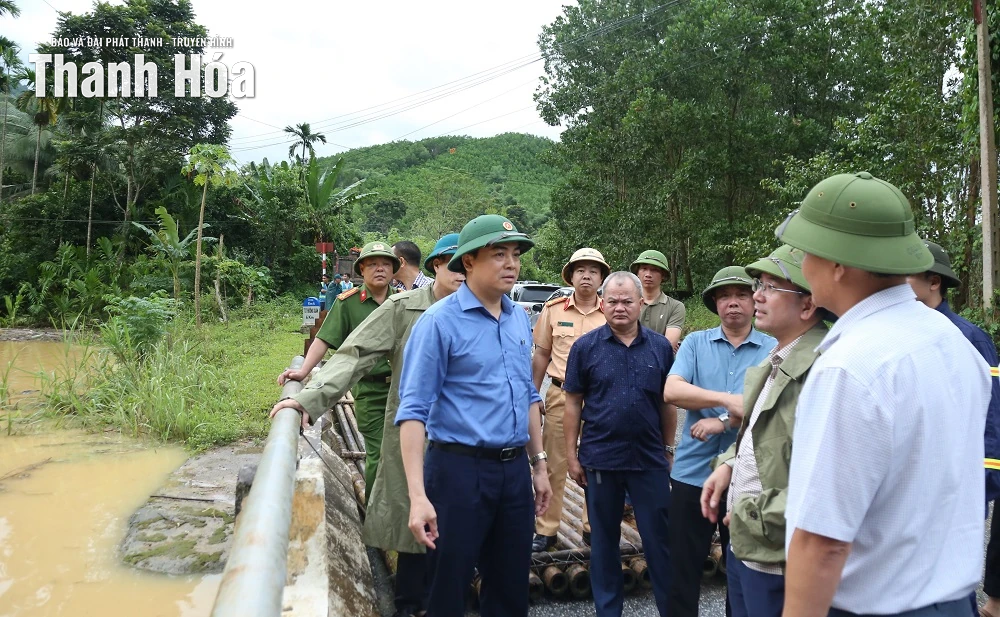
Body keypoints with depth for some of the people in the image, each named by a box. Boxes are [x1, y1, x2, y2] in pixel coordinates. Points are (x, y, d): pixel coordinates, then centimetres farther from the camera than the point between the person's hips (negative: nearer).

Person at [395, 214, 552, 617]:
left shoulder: (520, 319, 8)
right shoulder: (440, 321, -12)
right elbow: (414, 410, -15)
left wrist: (538, 465, 16)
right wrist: (418, 495, -22)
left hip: (515, 470, 6)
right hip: (460, 469, -6)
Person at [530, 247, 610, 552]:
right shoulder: (553, 309, 2)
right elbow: (541, 355, 7)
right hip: (560, 396, 0)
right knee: (554, 465, 6)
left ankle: (592, 526, 27)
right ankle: (546, 530, 18)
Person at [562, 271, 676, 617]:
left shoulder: (660, 347, 1)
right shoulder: (586, 347, -3)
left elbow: (668, 404, 8)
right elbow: (573, 403, 0)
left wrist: (669, 450, 8)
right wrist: (571, 454, -2)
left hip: (650, 459, 1)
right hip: (600, 458, 0)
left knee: (659, 539, 9)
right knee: (604, 540, 13)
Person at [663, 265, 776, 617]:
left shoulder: (773, 349, 0)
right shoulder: (695, 342, 3)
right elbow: (672, 391, -12)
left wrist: (724, 422, -17)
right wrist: (728, 399, -24)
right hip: (692, 473, 1)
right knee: (682, 568, 11)